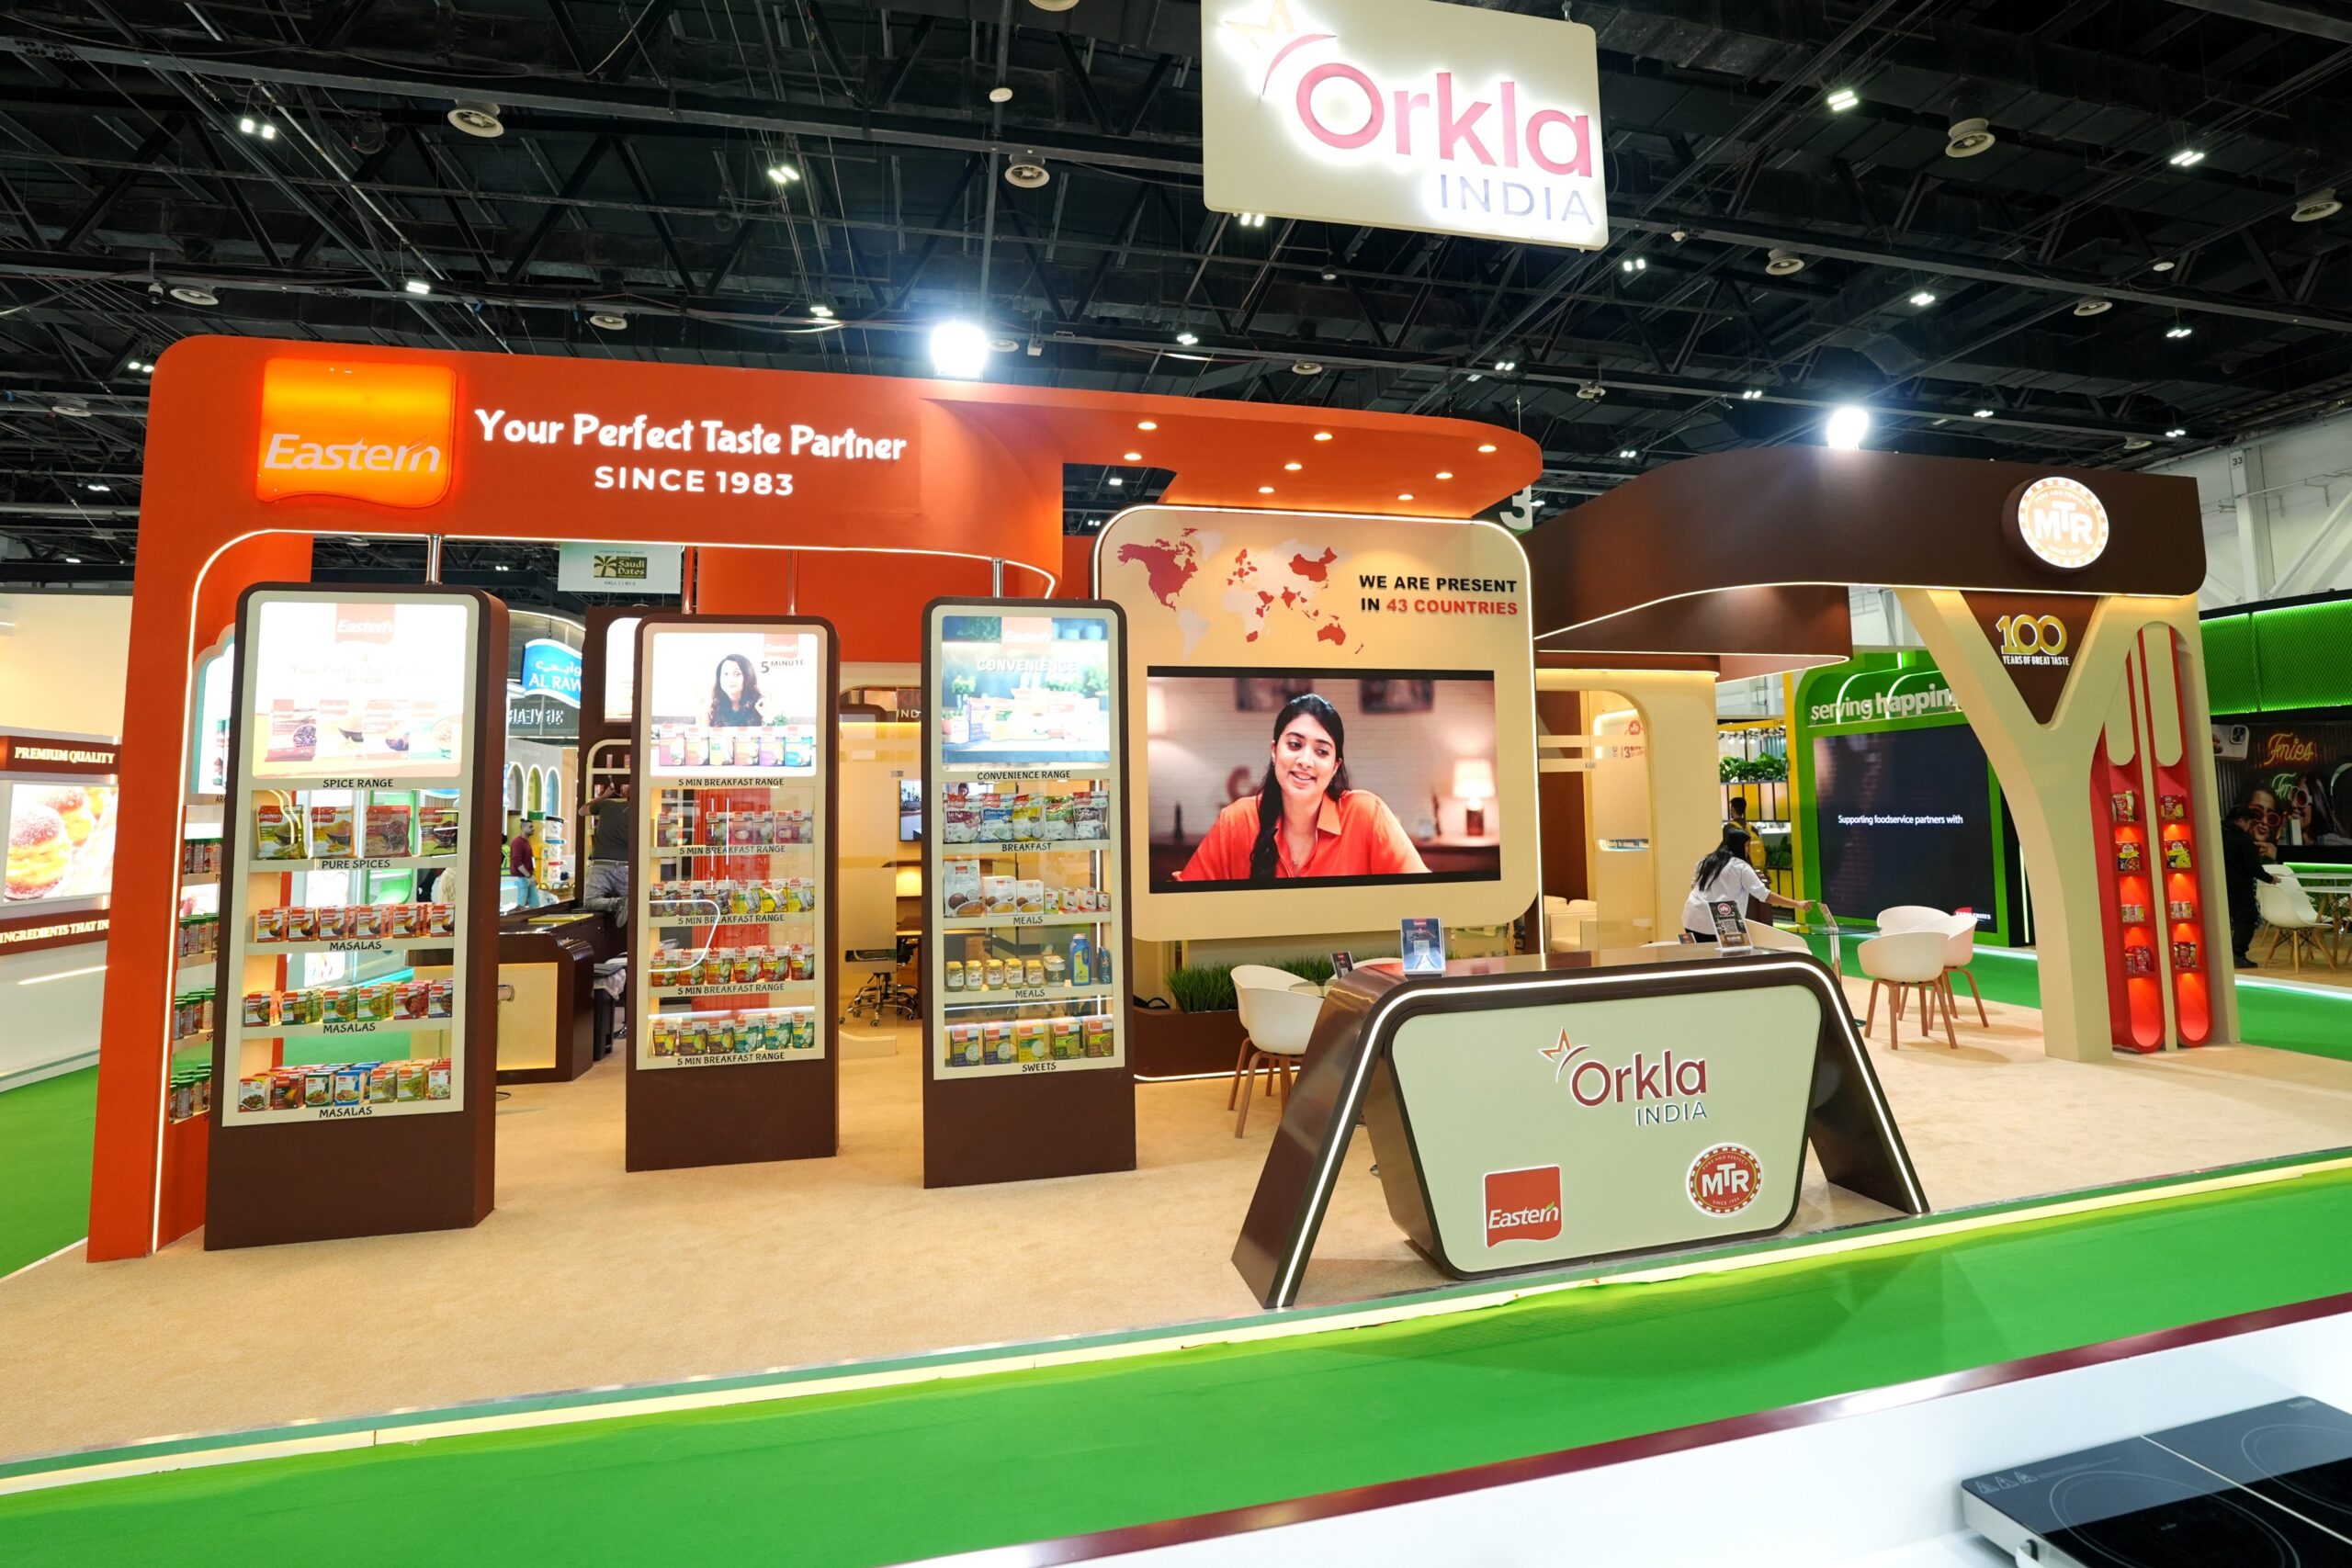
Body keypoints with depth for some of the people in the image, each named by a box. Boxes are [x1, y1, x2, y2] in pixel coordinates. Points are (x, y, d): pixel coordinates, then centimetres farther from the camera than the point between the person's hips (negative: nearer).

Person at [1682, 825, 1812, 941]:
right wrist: (1797, 904, -2)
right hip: (1715, 923, -5)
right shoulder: (1740, 867, -1)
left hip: (1692, 919, 5)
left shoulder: (1707, 860, 15)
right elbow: (1764, 894, -4)